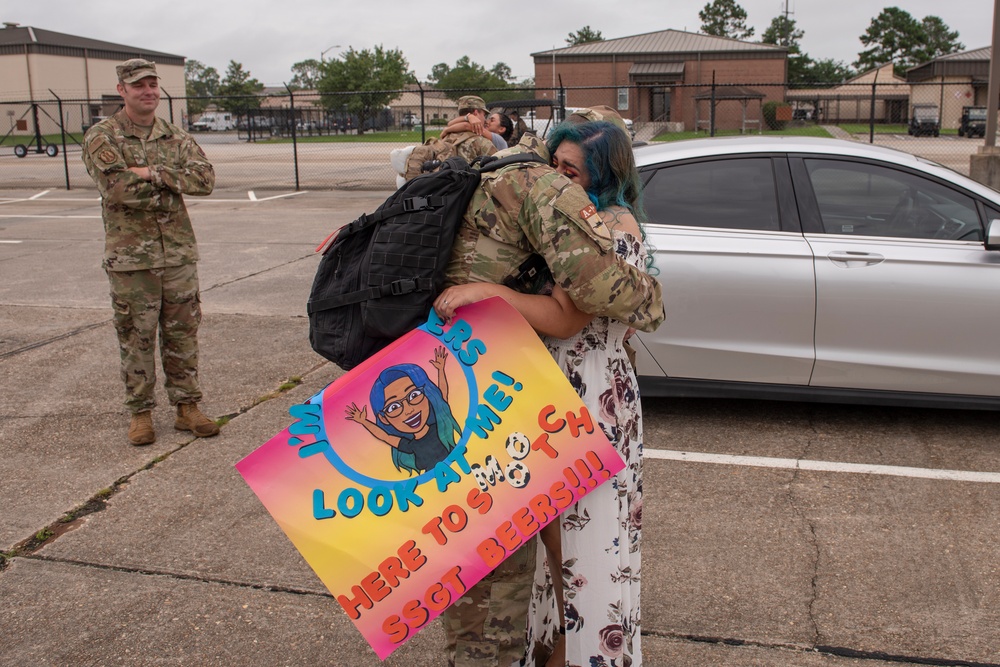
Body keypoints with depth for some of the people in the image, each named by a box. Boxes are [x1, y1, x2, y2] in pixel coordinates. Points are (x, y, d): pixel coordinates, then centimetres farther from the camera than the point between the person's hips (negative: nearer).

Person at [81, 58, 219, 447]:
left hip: (179, 252, 3)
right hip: (131, 256, -3)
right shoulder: (102, 137, -3)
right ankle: (140, 413, 16)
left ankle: (186, 407, 19)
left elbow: (205, 178, -7)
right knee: (136, 337, 4)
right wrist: (172, 183, -9)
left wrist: (152, 173, -17)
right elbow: (117, 188, -18)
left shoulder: (176, 138, 9)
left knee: (183, 333, 8)